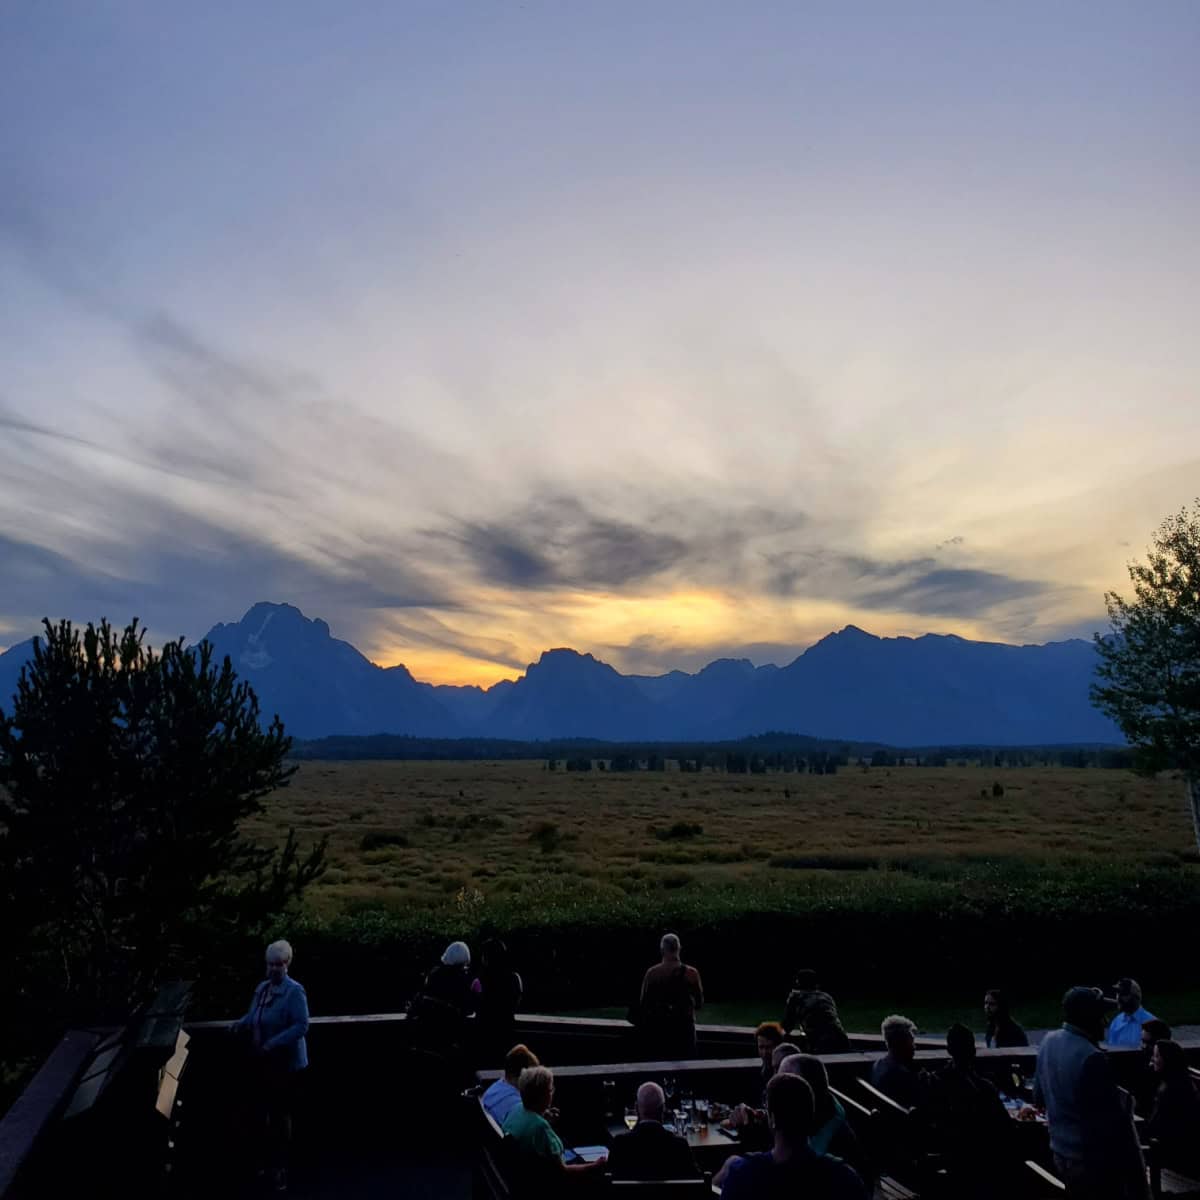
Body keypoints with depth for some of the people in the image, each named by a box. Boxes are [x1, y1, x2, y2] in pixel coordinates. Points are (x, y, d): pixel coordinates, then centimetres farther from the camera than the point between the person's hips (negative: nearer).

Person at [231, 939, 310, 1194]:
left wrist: (273, 1045, -29)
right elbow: (252, 1017, 15)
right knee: (264, 1111, 18)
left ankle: (279, 1168, 21)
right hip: (262, 1062, 7)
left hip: (286, 1064, -7)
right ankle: (270, 1159, 37)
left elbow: (301, 1026, -26)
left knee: (280, 1114, 4)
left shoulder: (295, 991, -21)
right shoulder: (261, 988, 3)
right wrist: (239, 1024, -5)